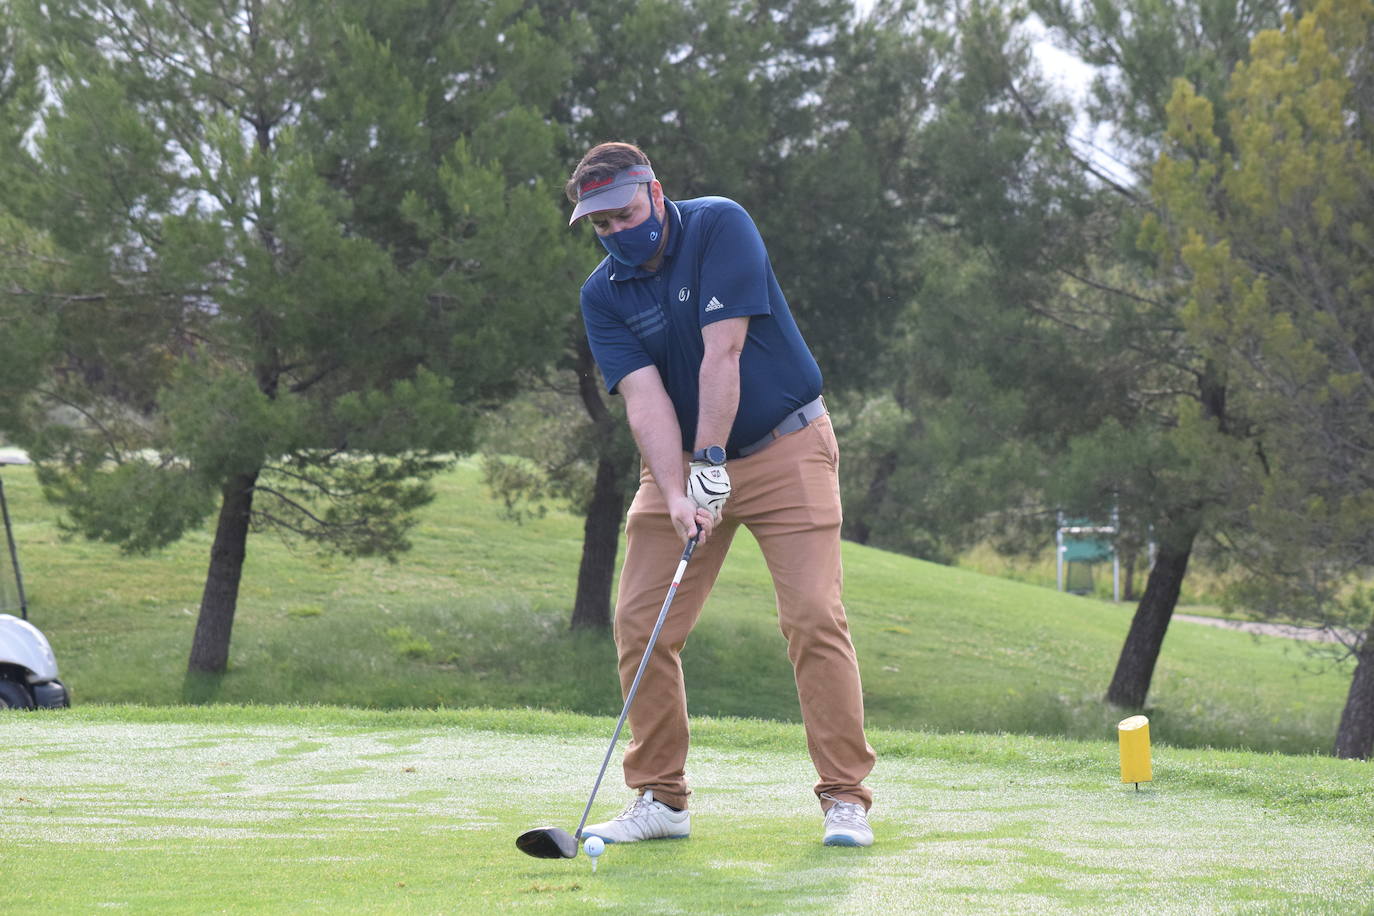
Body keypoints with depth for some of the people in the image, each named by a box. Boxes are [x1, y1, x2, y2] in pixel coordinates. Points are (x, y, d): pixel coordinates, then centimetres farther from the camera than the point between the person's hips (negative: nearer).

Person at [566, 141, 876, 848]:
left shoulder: (720, 227, -15)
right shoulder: (602, 296, -4)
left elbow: (722, 353, -21)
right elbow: (644, 397, -15)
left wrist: (712, 465, -25)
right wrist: (676, 494, -29)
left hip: (783, 446, -4)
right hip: (681, 464, 4)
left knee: (814, 617, -13)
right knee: (639, 625, -5)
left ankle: (844, 799, -9)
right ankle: (661, 798, 6)